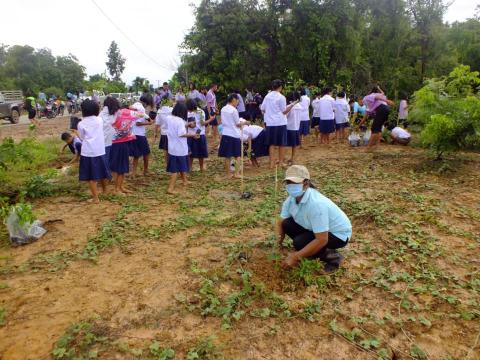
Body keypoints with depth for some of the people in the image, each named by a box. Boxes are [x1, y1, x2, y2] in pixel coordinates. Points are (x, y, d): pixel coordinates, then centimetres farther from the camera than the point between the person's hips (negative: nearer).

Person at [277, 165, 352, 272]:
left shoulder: (316, 203, -36)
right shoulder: (291, 199, -11)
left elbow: (321, 240, -36)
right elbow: (281, 221, 0)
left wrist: (296, 257, -32)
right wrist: (279, 238, -18)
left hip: (338, 234, -7)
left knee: (299, 243, -26)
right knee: (286, 224, -9)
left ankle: (332, 258, -2)